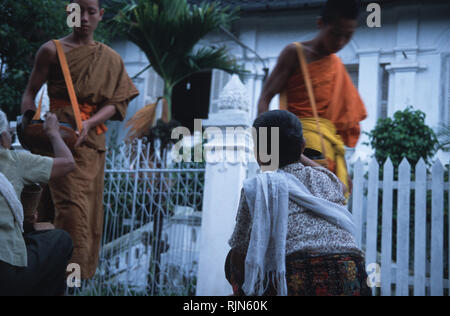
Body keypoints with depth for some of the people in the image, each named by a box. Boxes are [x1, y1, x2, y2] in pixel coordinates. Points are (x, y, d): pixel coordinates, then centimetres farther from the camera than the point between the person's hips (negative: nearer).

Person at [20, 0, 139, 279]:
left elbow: (115, 102, 2)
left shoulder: (110, 59, 11)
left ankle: (85, 270, 18)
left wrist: (89, 123, -15)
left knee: (91, 208, 7)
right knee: (72, 205, -16)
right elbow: (31, 92, -1)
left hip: (93, 139, 5)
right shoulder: (53, 50, 1)